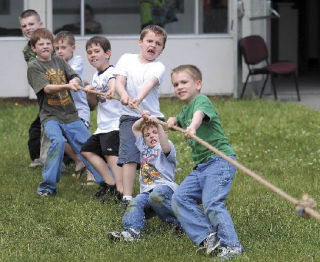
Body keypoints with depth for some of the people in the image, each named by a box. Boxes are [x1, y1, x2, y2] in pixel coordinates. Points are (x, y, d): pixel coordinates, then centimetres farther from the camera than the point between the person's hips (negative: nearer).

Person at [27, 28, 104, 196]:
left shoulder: (59, 61, 13)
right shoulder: (34, 67, -2)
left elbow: (76, 78, 1)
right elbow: (47, 88, -15)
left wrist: (75, 81, -23)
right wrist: (67, 86, -31)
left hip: (71, 115, 5)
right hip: (50, 116, -5)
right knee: (58, 142, -29)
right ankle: (48, 186, -16)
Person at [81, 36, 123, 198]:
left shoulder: (111, 72, -13)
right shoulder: (96, 76, 16)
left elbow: (113, 80, -39)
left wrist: (112, 89, -62)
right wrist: (90, 92, -3)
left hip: (115, 123, -11)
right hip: (103, 125, 11)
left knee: (110, 153, -25)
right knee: (87, 150, 14)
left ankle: (120, 189, -33)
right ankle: (110, 182, 16)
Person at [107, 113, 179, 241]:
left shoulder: (167, 146, 11)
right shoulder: (144, 146, 33)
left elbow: (166, 148, -14)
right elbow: (135, 129, 40)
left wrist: (158, 126, -18)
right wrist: (143, 119, 20)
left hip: (164, 185, -6)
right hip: (146, 190, 6)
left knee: (156, 195, -40)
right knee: (134, 204, -26)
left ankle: (177, 219, -26)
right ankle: (132, 230, -48)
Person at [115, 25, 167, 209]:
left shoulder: (158, 67, 1)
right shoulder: (127, 59, 10)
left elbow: (150, 83, -19)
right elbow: (119, 81, -3)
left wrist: (139, 99, -40)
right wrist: (123, 94, -27)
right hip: (129, 117, 0)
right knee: (130, 156, -13)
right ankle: (127, 198, -14)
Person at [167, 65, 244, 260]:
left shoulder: (202, 100, -8)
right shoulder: (185, 109, 21)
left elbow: (199, 114, -32)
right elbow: (179, 119, 43)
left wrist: (193, 126, -55)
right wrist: (172, 121, 18)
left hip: (220, 159, -10)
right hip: (201, 166, 10)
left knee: (212, 203, -20)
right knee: (180, 198, 0)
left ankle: (231, 245, -14)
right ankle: (208, 236, -2)